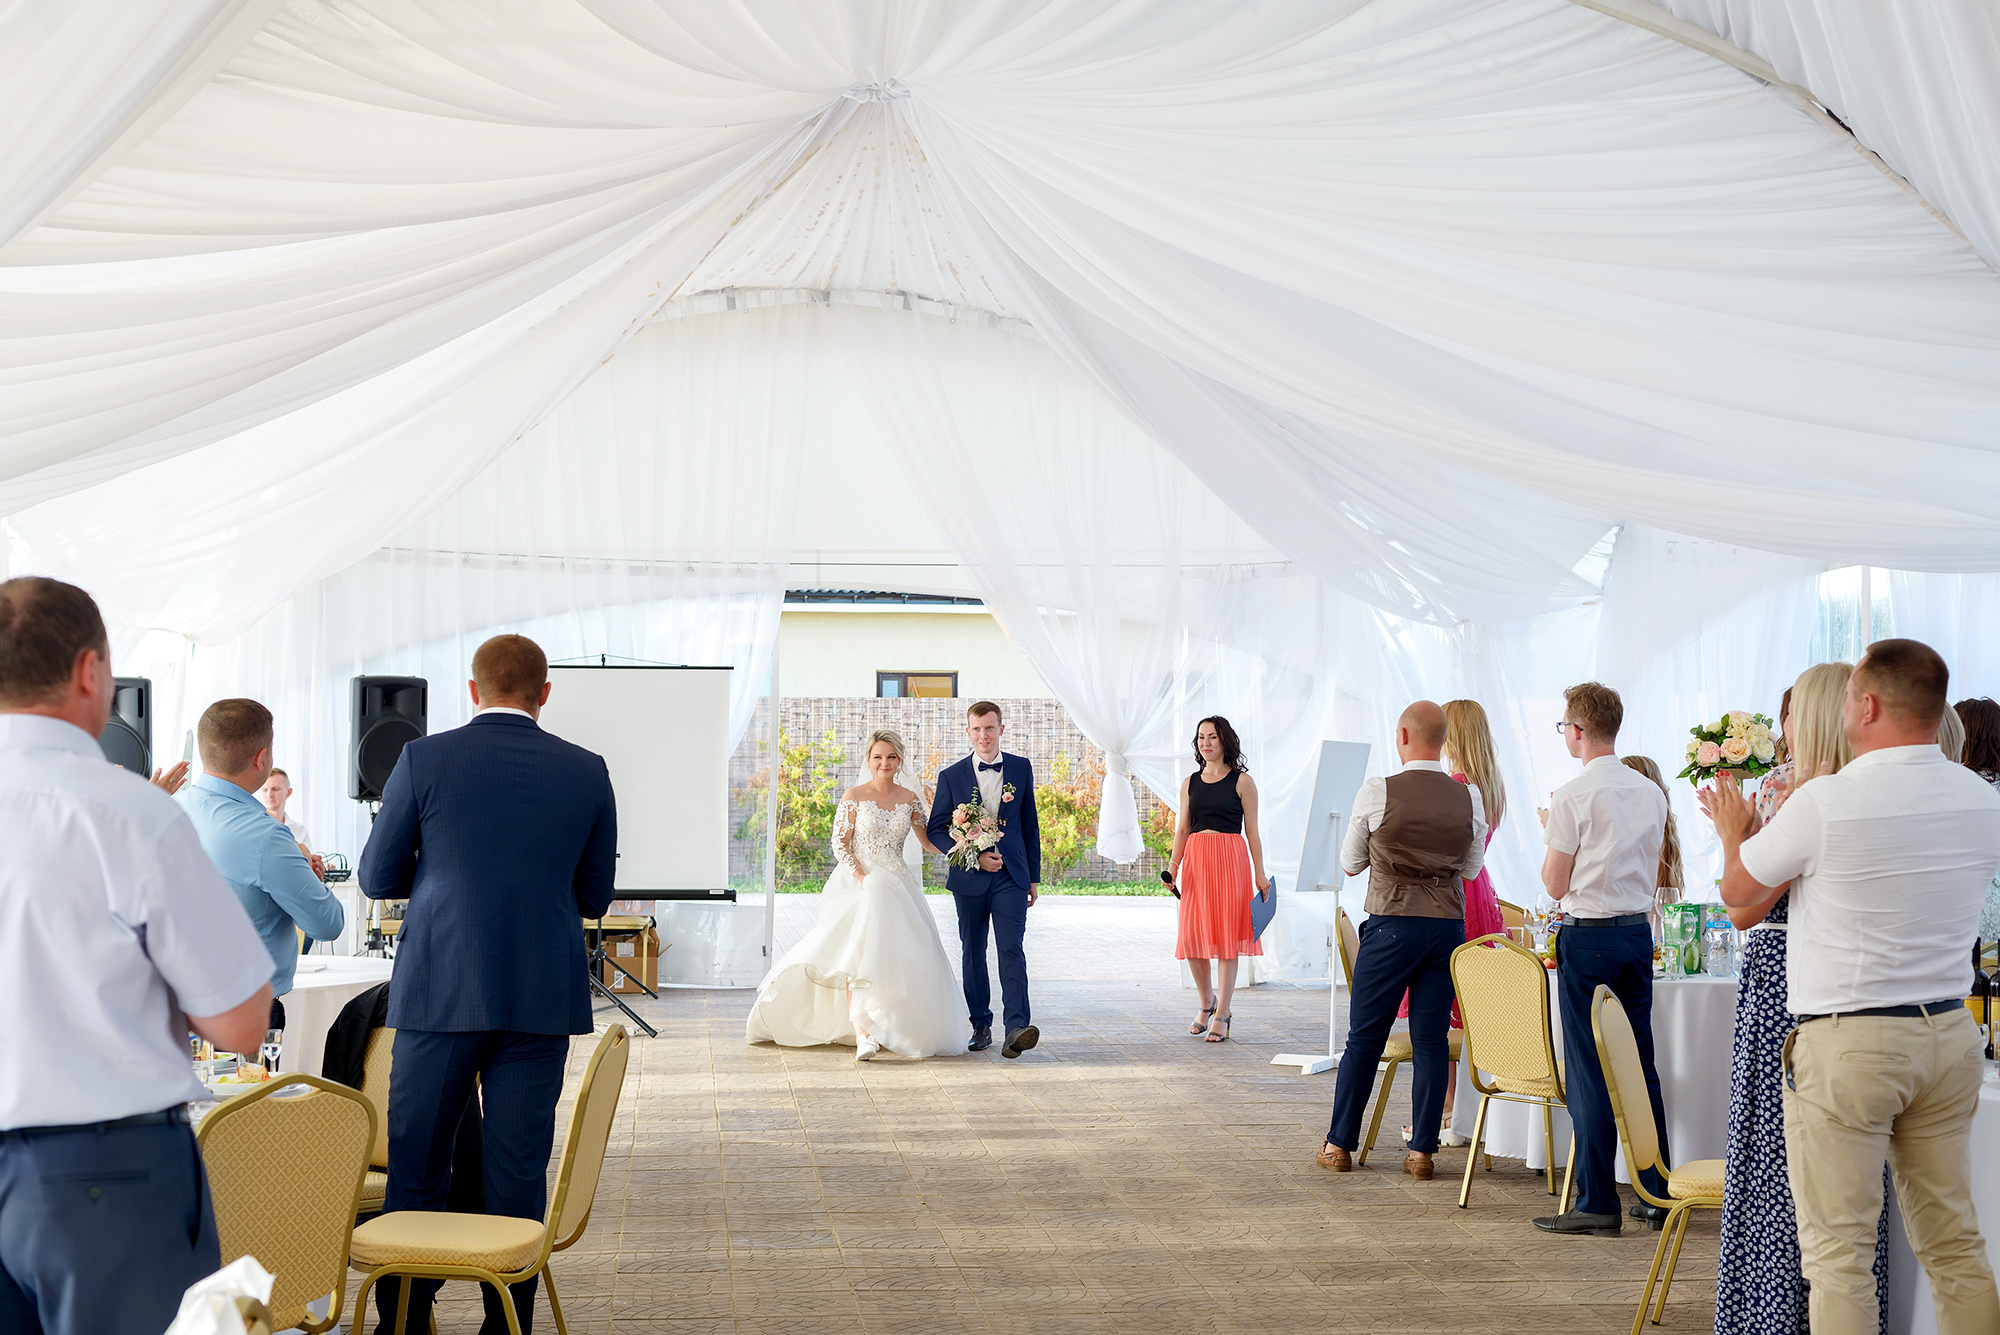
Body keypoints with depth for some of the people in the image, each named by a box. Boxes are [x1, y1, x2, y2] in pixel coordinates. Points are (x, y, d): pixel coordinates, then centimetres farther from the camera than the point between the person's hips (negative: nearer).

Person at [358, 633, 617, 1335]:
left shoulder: (424, 759, -4)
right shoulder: (587, 771, 1)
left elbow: (376, 876, 3)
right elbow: (595, 896, 8)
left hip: (439, 991, -1)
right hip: (542, 996, 1)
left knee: (416, 1170, 10)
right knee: (518, 1172, 7)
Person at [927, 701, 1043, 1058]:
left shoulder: (1021, 769, 6)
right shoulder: (951, 776, 2)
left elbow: (1030, 824, 12)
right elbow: (935, 830, 2)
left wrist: (1034, 876, 11)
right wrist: (974, 855, -11)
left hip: (1011, 875, -1)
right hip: (969, 877, 1)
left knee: (1011, 949, -13)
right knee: (973, 952, 7)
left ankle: (1017, 1026, -21)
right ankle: (981, 1026, 17)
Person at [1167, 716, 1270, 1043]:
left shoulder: (1242, 781, 2)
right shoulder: (1190, 783, 13)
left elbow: (1252, 832, 2)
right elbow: (1182, 829, 14)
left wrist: (1260, 874, -2)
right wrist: (1173, 864, 1)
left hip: (1231, 860, -4)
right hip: (1195, 860, 4)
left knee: (1226, 935, -4)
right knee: (1191, 937, 1)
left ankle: (1221, 1014, 2)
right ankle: (1207, 1003, 23)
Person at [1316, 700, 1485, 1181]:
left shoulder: (1377, 793, -8)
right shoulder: (1470, 797, 0)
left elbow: (1350, 863, 4)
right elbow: (1472, 867, 13)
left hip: (1391, 925, -2)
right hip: (1449, 926, 3)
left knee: (1364, 1038, 6)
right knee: (1431, 1040, 6)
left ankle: (1340, 1144, 13)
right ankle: (1422, 1150, 8)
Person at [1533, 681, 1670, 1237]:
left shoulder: (1572, 796, -12)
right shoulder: (1652, 793, 7)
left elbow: (1555, 885, -7)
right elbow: (1652, 877, 15)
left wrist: (1549, 834, 7)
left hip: (1587, 939, -6)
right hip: (1639, 932, 6)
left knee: (1587, 1072, -2)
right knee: (1641, 1065, 12)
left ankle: (1597, 1203, -1)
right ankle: (1659, 1193, 17)